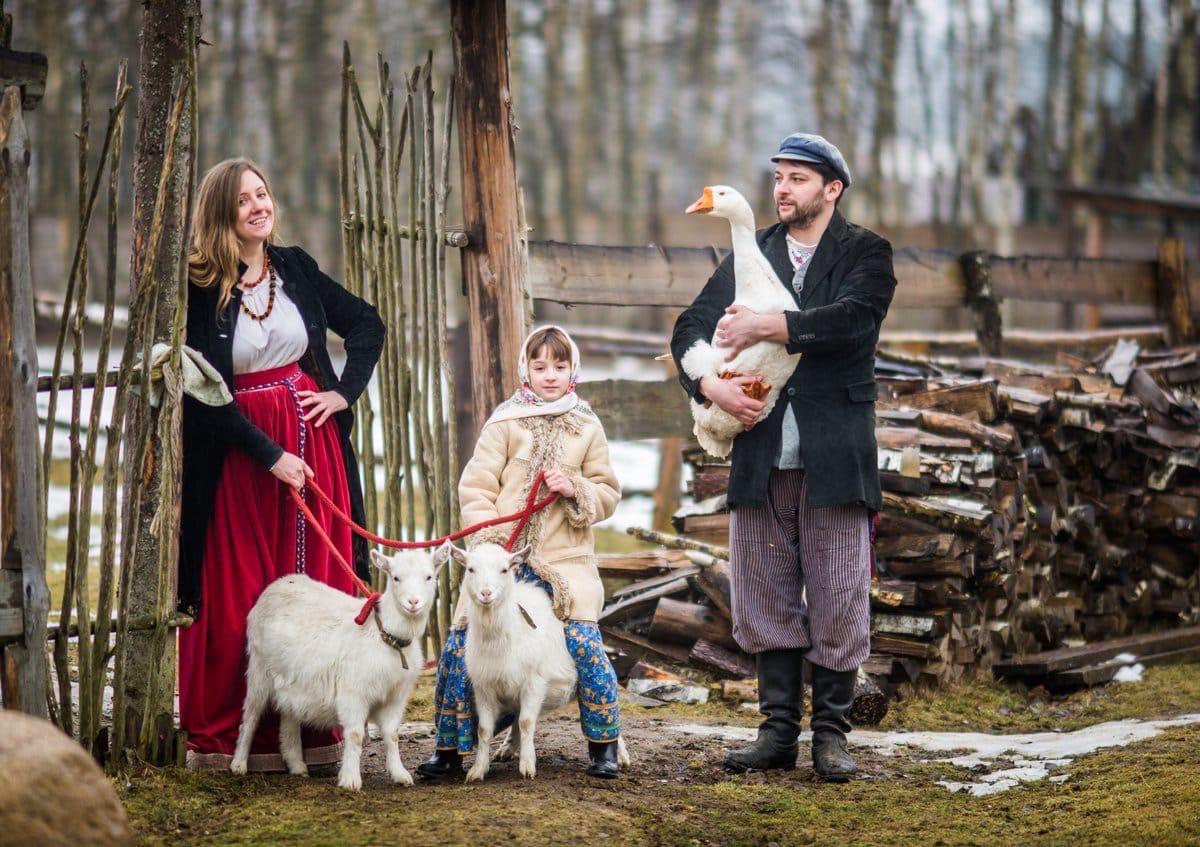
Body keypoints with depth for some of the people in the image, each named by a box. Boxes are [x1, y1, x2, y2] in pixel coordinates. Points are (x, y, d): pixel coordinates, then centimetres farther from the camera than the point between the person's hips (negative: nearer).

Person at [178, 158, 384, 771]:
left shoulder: (295, 268, 7)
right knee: (238, 596, -1)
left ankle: (311, 731, 9)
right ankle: (222, 737, 8)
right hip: (239, 454, -4)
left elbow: (367, 324, 18)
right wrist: (271, 455, -15)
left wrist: (345, 392, 4)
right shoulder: (199, 289, -7)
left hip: (313, 442, 4)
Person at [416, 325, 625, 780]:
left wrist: (576, 490, -8)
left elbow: (608, 492, 12)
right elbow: (475, 486, 1)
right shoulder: (504, 423, 4)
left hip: (565, 560, 0)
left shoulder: (587, 428, 9)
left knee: (584, 641, -15)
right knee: (462, 643, -6)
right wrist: (486, 538, -11)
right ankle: (450, 748, 6)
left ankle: (603, 743, 3)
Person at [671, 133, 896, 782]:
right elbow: (691, 327, 8)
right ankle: (779, 730, 15)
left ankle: (830, 733, 8)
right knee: (765, 597, 6)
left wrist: (766, 327, -20)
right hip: (760, 453, 4)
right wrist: (708, 384, -11)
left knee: (838, 600, -1)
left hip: (835, 457, -4)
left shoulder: (865, 253, 3)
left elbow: (854, 318, -17)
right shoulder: (749, 254, 15)